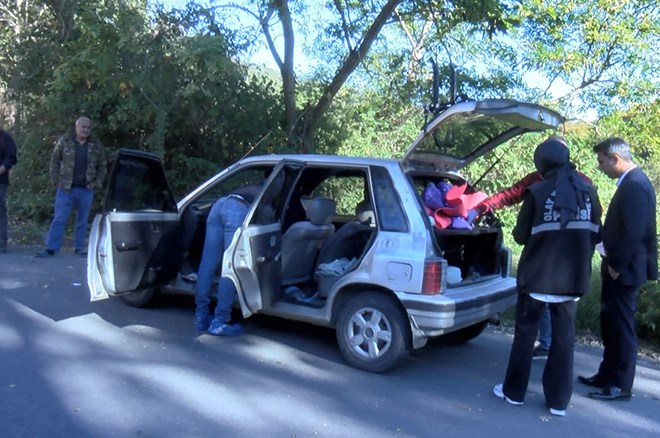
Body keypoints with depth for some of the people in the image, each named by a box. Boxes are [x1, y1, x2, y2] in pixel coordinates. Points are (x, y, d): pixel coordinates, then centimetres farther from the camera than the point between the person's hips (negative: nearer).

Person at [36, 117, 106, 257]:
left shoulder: (96, 146, 6)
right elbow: (54, 161, 4)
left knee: (82, 221, 7)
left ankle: (79, 248, 16)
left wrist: (97, 183, 0)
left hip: (86, 189, 2)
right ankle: (51, 249, -1)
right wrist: (55, 181, -4)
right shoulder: (64, 142, 3)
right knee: (59, 219, -3)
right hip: (65, 188, -1)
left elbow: (102, 166, 11)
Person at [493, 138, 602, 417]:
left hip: (538, 275, -3)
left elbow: (521, 236, -5)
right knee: (564, 336, 12)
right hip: (573, 277, 3)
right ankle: (559, 400, 18)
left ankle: (514, 391, 21)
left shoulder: (537, 192, -11)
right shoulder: (588, 191, 1)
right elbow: (595, 234, 9)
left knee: (525, 332, 11)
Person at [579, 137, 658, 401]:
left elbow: (634, 233, -25)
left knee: (621, 327, 1)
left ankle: (621, 386, 13)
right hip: (618, 267, 10)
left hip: (623, 270, -10)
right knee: (611, 324, 17)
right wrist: (612, 263, 13)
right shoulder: (630, 182, 11)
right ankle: (608, 376, 30)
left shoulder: (634, 185, -20)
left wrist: (616, 266, -17)